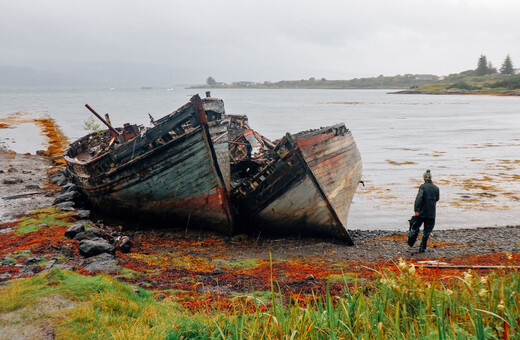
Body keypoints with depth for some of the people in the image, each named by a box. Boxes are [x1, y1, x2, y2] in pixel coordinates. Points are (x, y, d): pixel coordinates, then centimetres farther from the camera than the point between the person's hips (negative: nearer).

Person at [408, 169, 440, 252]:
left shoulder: (423, 186, -10)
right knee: (426, 232, 10)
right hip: (431, 213, 3)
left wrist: (416, 210, -24)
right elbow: (437, 199, 16)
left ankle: (410, 243, 20)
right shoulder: (436, 188, 3)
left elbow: (419, 197, -22)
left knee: (415, 228, 12)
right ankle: (422, 248, 11)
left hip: (422, 212, -3)